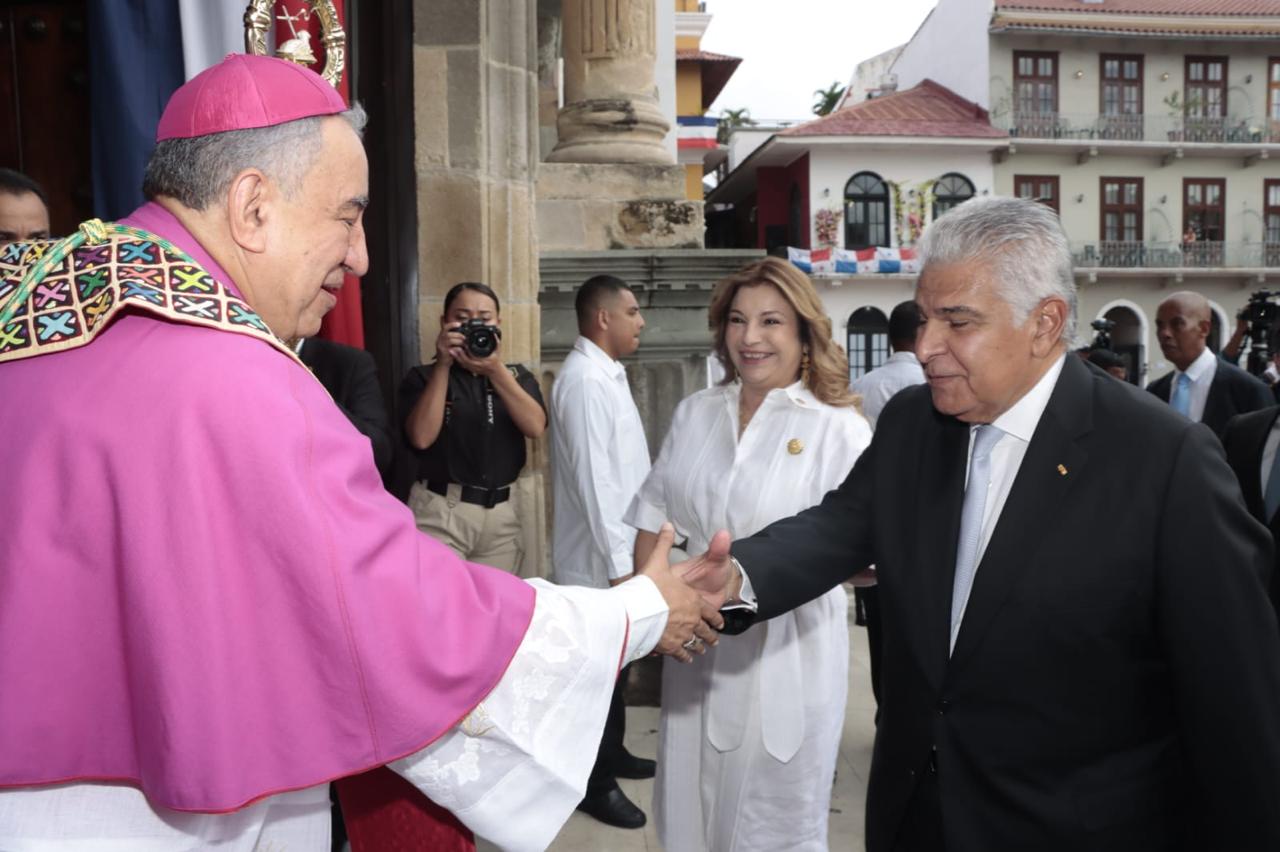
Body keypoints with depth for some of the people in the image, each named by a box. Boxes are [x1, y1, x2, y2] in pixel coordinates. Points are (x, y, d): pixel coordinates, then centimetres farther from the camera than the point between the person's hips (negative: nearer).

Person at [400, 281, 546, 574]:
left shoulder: (517, 376, 10)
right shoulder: (424, 377, 3)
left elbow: (535, 427, -8)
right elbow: (422, 437, -14)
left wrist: (497, 371, -18)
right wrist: (443, 365, -14)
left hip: (502, 513, 3)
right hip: (440, 512, -3)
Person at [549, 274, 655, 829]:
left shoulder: (607, 374, 10)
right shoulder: (585, 381, -19)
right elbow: (593, 479, -24)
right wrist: (619, 563, -23)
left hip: (620, 546, 9)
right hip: (600, 556, -9)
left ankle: (613, 753, 37)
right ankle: (596, 783, 18)